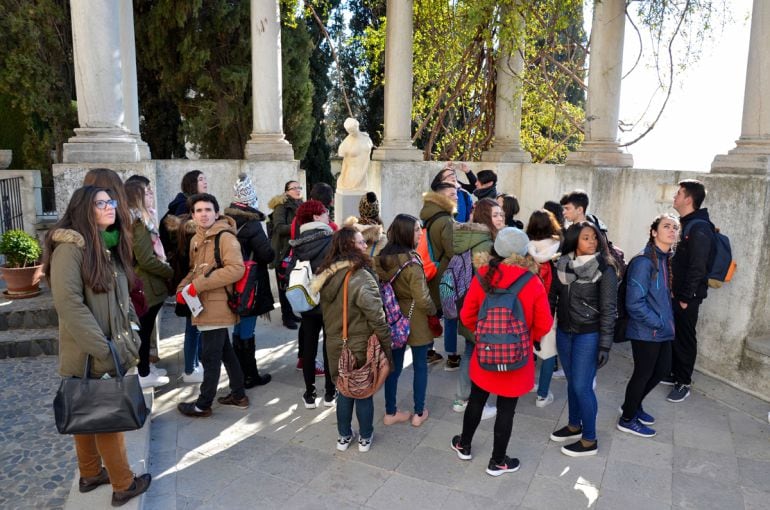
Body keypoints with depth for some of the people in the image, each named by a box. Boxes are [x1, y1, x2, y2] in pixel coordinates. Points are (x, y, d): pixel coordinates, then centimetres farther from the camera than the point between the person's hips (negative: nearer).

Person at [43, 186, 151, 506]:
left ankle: (91, 474, 35)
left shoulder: (109, 245, 9)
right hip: (88, 354, -8)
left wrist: (131, 333, 6)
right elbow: (69, 304, -23)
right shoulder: (70, 246, -17)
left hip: (111, 349, 8)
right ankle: (123, 485, 19)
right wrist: (104, 350, -24)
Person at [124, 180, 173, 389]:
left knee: (144, 328, 18)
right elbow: (146, 260, -22)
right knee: (144, 329, 1)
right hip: (146, 285, -9)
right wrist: (170, 271, -11)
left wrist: (165, 269, 8)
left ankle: (145, 367, 30)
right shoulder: (139, 222, -18)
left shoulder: (137, 220, 12)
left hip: (144, 284, 9)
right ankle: (144, 375, 12)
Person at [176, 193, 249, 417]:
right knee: (225, 351, 17)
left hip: (217, 307, -9)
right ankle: (238, 395, 29)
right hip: (205, 306, 9)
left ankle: (203, 404, 13)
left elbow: (236, 269, -23)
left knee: (210, 357, 1)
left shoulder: (225, 237, -13)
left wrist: (199, 285, -22)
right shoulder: (196, 239, 13)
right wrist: (183, 287, 3)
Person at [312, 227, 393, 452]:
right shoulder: (361, 277, -24)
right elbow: (377, 318, -22)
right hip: (361, 346, -6)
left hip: (335, 345, 6)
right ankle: (365, 438, 28)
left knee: (344, 390, 20)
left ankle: (344, 436, 32)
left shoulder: (327, 274, -1)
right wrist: (387, 346, -12)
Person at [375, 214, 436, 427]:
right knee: (420, 366, 13)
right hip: (415, 320, -6)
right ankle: (419, 413, 25)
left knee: (394, 366, 16)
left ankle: (390, 412, 28)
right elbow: (422, 299, -24)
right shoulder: (411, 262, -24)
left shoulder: (382, 258, -4)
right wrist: (433, 311, -5)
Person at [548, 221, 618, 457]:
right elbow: (552, 297, 8)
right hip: (564, 332, 5)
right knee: (571, 382, 17)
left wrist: (605, 344, -13)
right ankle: (574, 425, 37)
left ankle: (589, 440, 17)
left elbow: (608, 309, -11)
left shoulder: (604, 270, -12)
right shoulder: (563, 265, -1)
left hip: (588, 335, -4)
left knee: (582, 386, 0)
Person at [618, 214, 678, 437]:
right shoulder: (643, 261, -21)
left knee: (663, 369, 19)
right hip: (646, 331, -9)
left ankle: (632, 406, 41)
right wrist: (658, 323, -17)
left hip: (663, 330, 9)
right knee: (643, 373, 5)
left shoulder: (666, 260, 7)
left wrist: (667, 321, 5)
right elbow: (634, 302, -24)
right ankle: (627, 419, 26)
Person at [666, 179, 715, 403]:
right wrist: (675, 291, 16)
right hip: (677, 292, 9)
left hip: (688, 295, -9)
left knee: (685, 338, 2)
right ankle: (674, 373, 32)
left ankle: (683, 383, 14)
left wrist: (687, 297, -19)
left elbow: (697, 267, -22)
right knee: (673, 334, 18)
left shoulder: (699, 228, -20)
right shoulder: (687, 224, 10)